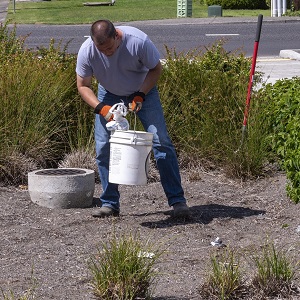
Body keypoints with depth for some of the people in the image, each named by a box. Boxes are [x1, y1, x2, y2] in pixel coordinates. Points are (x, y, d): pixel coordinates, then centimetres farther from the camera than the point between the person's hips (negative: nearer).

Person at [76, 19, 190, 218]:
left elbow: (156, 69, -16)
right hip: (109, 94, 2)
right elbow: (83, 86, -14)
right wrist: (101, 108, -30)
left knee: (161, 141, -11)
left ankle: (177, 200, -6)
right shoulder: (86, 51, -26)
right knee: (103, 147, -7)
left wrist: (140, 96, -27)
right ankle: (110, 203, 5)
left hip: (143, 90, -2)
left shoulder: (138, 41, -33)